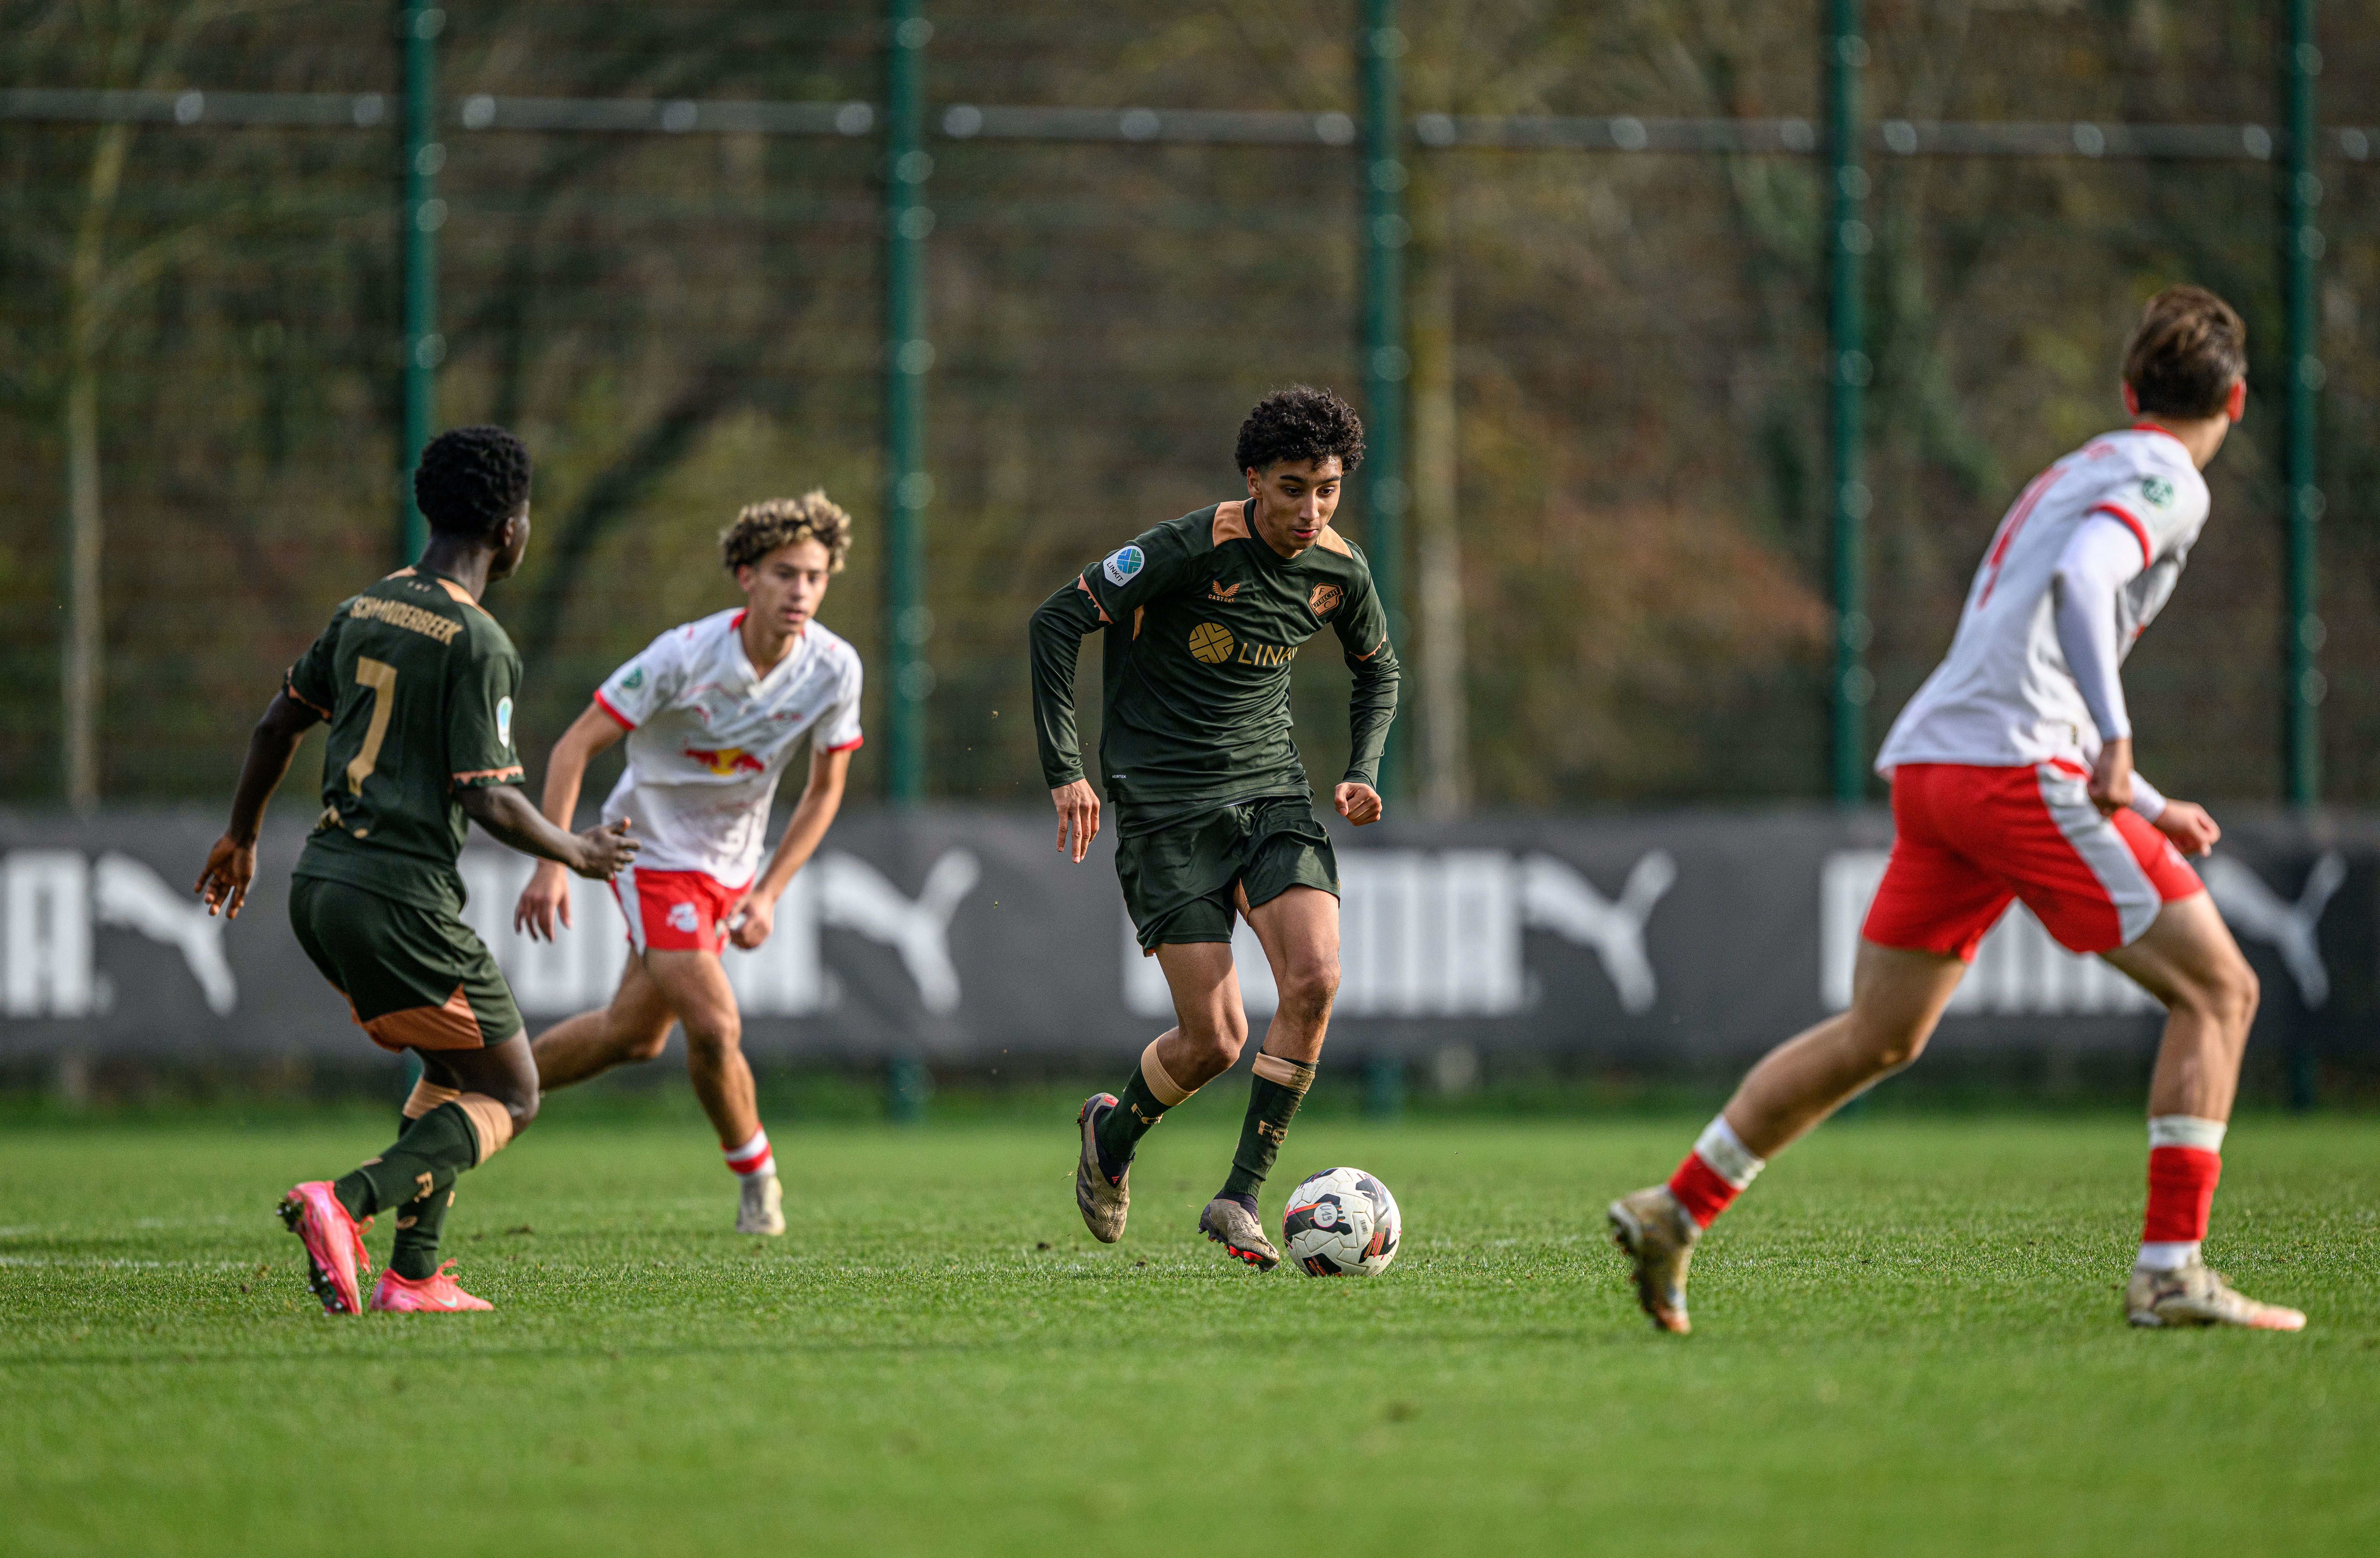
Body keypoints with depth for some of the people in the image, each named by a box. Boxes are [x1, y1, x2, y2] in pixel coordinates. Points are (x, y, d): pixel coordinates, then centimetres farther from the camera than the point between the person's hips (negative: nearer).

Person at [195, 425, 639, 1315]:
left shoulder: (364, 611, 12)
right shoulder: (478, 645, -13)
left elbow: (279, 724, 22)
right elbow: (489, 802, -17)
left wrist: (241, 835, 36)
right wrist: (577, 853, 1)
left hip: (322, 884, 8)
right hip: (402, 899, -8)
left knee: (452, 1071, 23)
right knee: (510, 1097, 1)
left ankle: (414, 1274, 11)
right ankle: (346, 1204, -19)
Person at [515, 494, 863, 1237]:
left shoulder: (834, 668, -13)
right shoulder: (685, 655, -26)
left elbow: (824, 788, 1)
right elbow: (576, 745, -21)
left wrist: (768, 895, -7)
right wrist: (552, 865, -29)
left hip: (732, 866, 6)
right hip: (653, 851, -6)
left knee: (634, 1035, 15)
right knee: (714, 1027, -17)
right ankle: (756, 1175, 8)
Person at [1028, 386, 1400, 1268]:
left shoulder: (1340, 571, 1)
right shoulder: (1192, 549, -17)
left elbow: (1377, 668, 22)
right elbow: (1056, 622, -14)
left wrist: (1363, 771, 6)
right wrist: (1064, 769, -18)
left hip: (1271, 788, 5)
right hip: (1166, 802, -5)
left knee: (1314, 978, -19)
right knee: (1215, 1038, -9)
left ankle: (1241, 1197, -8)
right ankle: (1111, 1137, 25)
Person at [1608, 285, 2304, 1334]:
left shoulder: (2077, 473, 28)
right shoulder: (2165, 482, -1)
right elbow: (2079, 580, -22)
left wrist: (2142, 808, 31)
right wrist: (2115, 742, -23)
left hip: (1932, 768, 9)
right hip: (2019, 768, -9)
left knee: (1876, 1039, 19)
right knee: (2217, 990, -5)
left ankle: (1675, 1212, 21)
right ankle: (2170, 1274, -12)